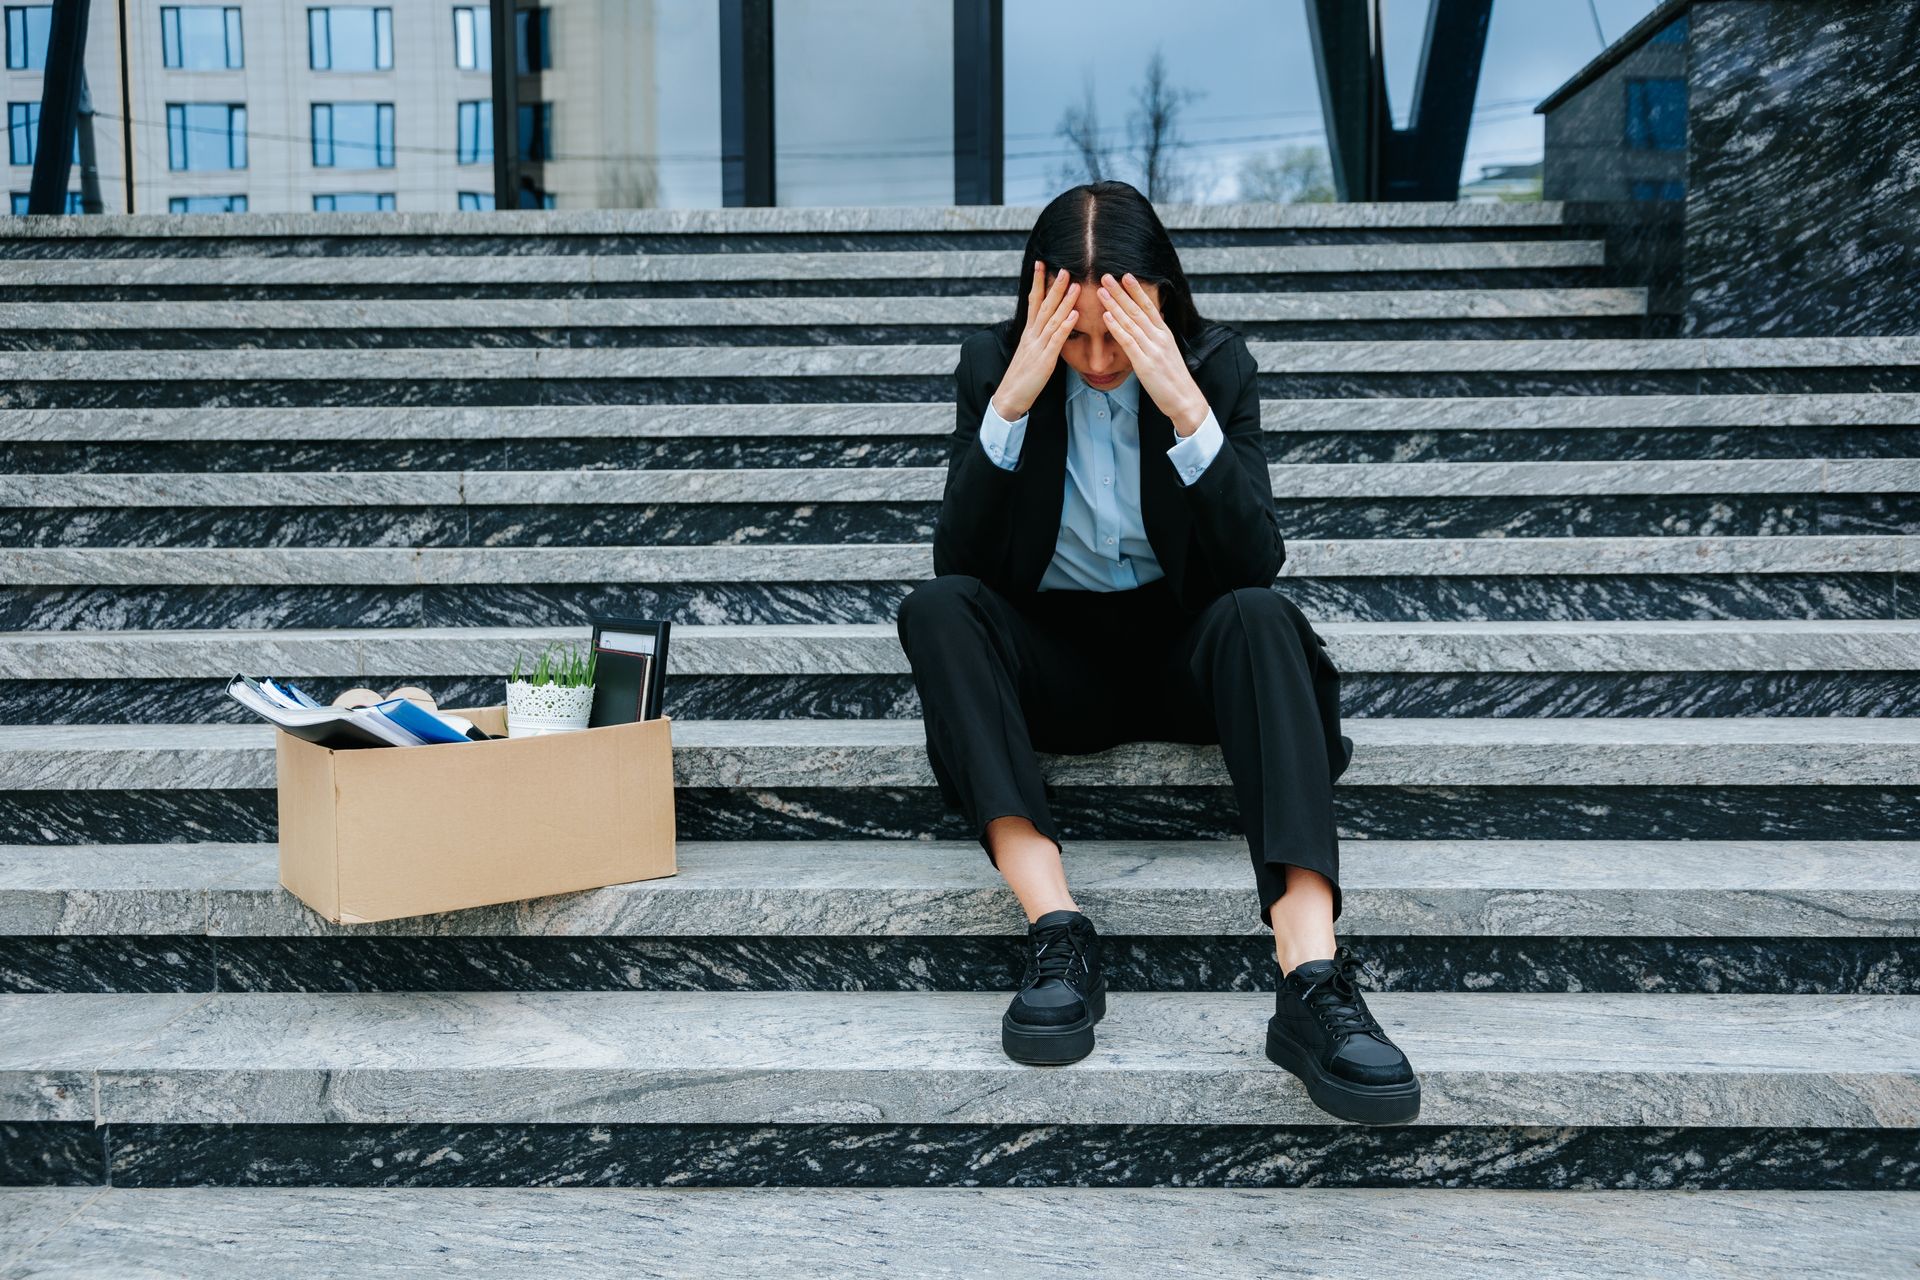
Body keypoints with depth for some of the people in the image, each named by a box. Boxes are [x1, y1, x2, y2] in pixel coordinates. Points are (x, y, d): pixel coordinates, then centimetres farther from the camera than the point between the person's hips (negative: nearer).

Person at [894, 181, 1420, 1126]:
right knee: (936, 610, -29)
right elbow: (957, 562, -15)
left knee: (1261, 616, -34)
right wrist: (1011, 403, -26)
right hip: (1054, 653, 1)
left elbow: (1259, 562, -16)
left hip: (1183, 651, 0)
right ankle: (1055, 925, -38)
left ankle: (1311, 975, -46)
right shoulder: (994, 363, -6)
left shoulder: (1216, 363, -6)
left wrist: (1187, 409, -28)